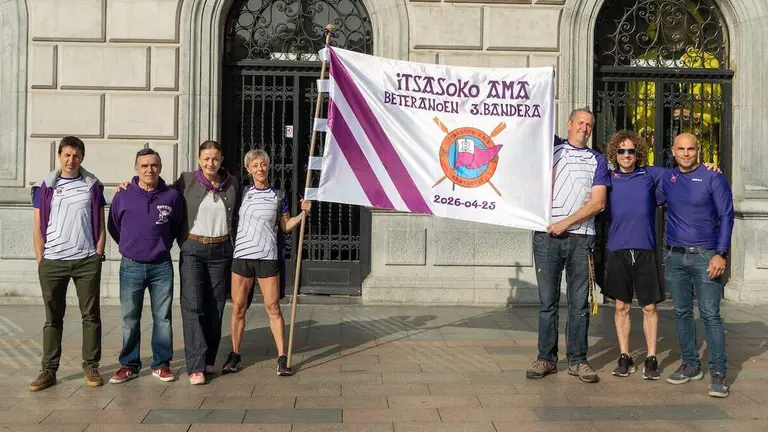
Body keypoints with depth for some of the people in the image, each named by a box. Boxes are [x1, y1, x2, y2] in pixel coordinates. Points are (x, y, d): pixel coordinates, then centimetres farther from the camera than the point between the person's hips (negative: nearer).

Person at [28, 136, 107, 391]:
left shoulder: (93, 186, 6)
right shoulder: (45, 187, 6)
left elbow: (100, 225, 7)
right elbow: (38, 228, 6)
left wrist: (98, 256, -1)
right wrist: (40, 261, 0)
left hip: (87, 262, 0)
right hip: (52, 262, 0)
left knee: (91, 315, 3)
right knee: (53, 318, 6)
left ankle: (91, 366, 11)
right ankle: (49, 370, 11)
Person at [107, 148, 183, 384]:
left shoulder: (172, 196, -2)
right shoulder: (123, 196, -3)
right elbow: (113, 227, 12)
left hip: (162, 266, 0)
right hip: (131, 266, 0)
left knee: (162, 317, 5)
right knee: (130, 319, 7)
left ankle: (161, 364, 15)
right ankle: (129, 365, 18)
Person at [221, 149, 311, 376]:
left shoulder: (278, 196, 6)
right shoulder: (243, 193, 7)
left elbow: (285, 226, 11)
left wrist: (303, 214, -1)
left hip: (267, 257, -1)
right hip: (241, 255, 1)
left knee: (273, 307, 0)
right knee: (238, 307, 6)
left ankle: (282, 357, 5)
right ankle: (235, 355, 19)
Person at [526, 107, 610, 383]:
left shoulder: (597, 160, 11)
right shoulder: (551, 148, 13)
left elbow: (598, 203, 1)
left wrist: (566, 223, -8)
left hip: (580, 238, 0)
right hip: (546, 236, 0)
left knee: (579, 303, 3)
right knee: (547, 301, 3)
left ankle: (577, 360, 11)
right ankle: (546, 358, 10)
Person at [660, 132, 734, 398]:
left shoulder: (713, 178, -3)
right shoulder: (666, 179, 8)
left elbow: (726, 216, -5)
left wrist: (721, 254, -12)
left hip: (705, 256, -4)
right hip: (675, 256, 4)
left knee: (710, 314, -6)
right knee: (682, 313, 9)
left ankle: (718, 373, -2)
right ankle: (690, 365, 20)